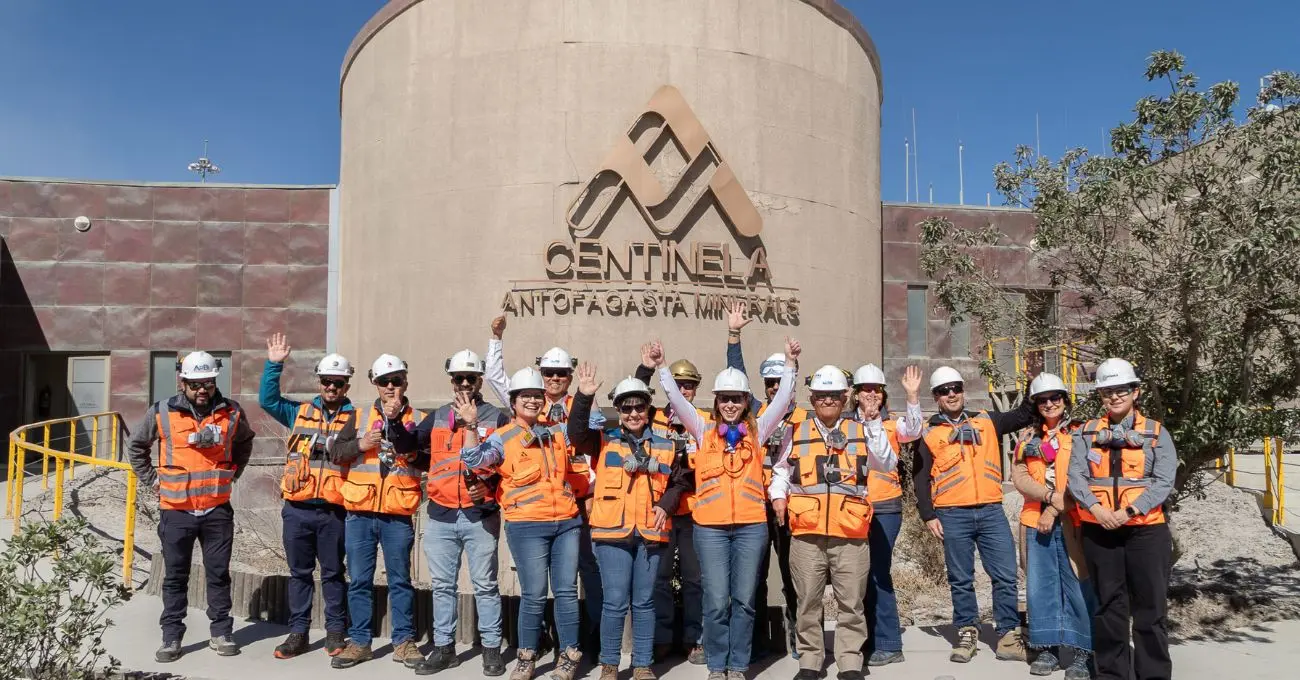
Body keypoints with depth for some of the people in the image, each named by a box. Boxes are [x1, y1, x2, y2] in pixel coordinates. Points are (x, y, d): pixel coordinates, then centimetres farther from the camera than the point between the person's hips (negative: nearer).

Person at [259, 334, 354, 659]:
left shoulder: (356, 418, 1)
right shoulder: (300, 412, 9)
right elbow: (268, 400, 2)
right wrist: (274, 364, -7)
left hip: (333, 511, -2)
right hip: (297, 509, 2)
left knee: (333, 573, 8)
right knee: (299, 573, 11)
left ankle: (336, 631, 20)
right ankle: (298, 632, 20)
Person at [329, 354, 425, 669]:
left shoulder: (417, 419, 3)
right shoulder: (360, 416, 10)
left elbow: (411, 451, -15)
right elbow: (338, 451, 5)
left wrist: (394, 419, -23)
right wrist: (359, 445, -12)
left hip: (398, 515, -2)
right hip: (360, 513, 2)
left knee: (400, 580, 5)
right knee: (359, 580, 7)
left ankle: (404, 641, 15)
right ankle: (359, 641, 18)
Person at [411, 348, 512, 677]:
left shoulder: (497, 418, 2)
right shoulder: (437, 417, 12)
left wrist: (489, 484, -13)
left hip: (481, 516, -3)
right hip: (440, 516, 3)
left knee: (485, 585, 3)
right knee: (442, 585, 10)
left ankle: (491, 649, 13)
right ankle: (444, 648, 20)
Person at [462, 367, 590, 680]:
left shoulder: (557, 432, 14)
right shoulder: (502, 438, 0)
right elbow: (474, 459, -14)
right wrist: (470, 425, -24)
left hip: (567, 521, 4)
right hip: (527, 526, -4)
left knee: (566, 590, 6)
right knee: (534, 595, -1)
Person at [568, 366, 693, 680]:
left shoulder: (664, 447, 8)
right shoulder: (604, 440, 3)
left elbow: (681, 480, 17)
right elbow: (576, 433, -14)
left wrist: (666, 504, 0)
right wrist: (584, 396, -25)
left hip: (650, 534, 2)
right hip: (612, 532, -2)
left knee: (644, 602, 11)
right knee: (616, 602, -1)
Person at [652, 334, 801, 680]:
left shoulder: (757, 431, 7)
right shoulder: (703, 432, 5)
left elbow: (783, 400, -1)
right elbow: (677, 400, -3)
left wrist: (790, 364, -12)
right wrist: (661, 366, -13)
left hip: (751, 526, 1)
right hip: (710, 527, -1)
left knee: (743, 600, 8)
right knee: (716, 601, 1)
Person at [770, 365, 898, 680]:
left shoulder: (860, 432, 8)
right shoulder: (797, 433, 9)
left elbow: (888, 463, -4)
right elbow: (781, 470, 18)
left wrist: (874, 424, -7)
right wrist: (778, 495, 1)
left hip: (850, 533, 0)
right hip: (806, 533, 1)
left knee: (851, 603, 5)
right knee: (808, 602, 9)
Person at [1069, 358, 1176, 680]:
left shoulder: (1156, 432, 3)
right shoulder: (1086, 433, 8)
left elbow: (1164, 481, -6)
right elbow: (1075, 476, -1)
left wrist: (1129, 511, -17)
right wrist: (1097, 509, -17)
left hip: (1146, 529, -2)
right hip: (1099, 529, 2)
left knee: (1150, 605, 2)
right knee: (1108, 604, 10)